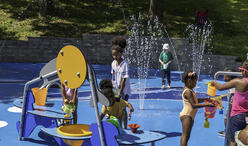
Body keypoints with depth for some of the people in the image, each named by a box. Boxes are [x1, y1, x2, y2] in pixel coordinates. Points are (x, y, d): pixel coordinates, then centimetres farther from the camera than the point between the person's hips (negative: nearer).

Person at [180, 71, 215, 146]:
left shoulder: (190, 90, 13)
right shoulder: (188, 91, -19)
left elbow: (196, 100, 23)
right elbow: (194, 105, -24)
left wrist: (205, 99, 11)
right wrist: (206, 104, -24)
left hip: (190, 116, 10)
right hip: (186, 115, -10)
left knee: (185, 135, 14)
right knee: (186, 135, -12)